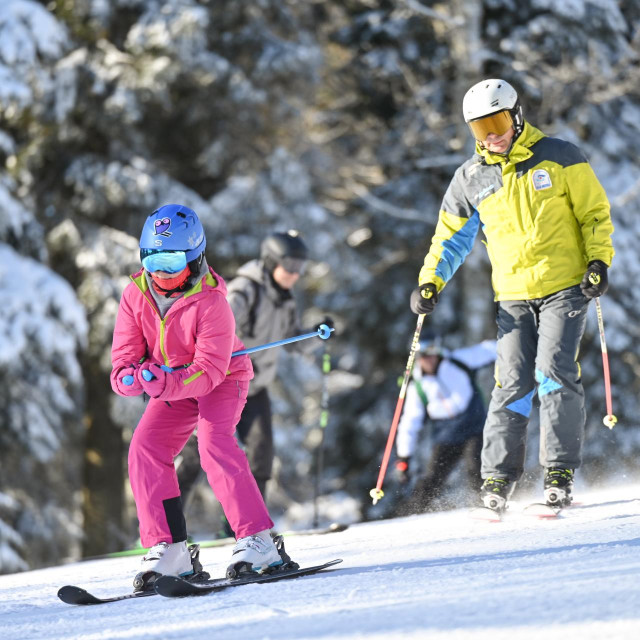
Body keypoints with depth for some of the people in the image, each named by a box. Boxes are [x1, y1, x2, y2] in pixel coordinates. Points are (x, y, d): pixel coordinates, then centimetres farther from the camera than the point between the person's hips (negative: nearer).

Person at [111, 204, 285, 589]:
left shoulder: (211, 302, -27)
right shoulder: (136, 295, -11)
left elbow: (211, 368, -30)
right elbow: (126, 352, -8)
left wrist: (167, 384, -46)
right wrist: (128, 376, -33)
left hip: (221, 380, -6)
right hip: (173, 385, 6)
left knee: (213, 442, -29)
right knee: (145, 449, -13)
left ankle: (257, 541, -29)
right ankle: (169, 550, -11)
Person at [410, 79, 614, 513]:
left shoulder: (559, 158, 0)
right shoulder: (472, 178, 9)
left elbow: (596, 213, 4)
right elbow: (451, 235, 18)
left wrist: (599, 260, -9)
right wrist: (431, 282, 6)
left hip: (565, 287, -3)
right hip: (513, 295, 3)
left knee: (554, 372, -15)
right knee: (514, 383, -7)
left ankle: (560, 472, -10)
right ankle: (498, 477, -3)